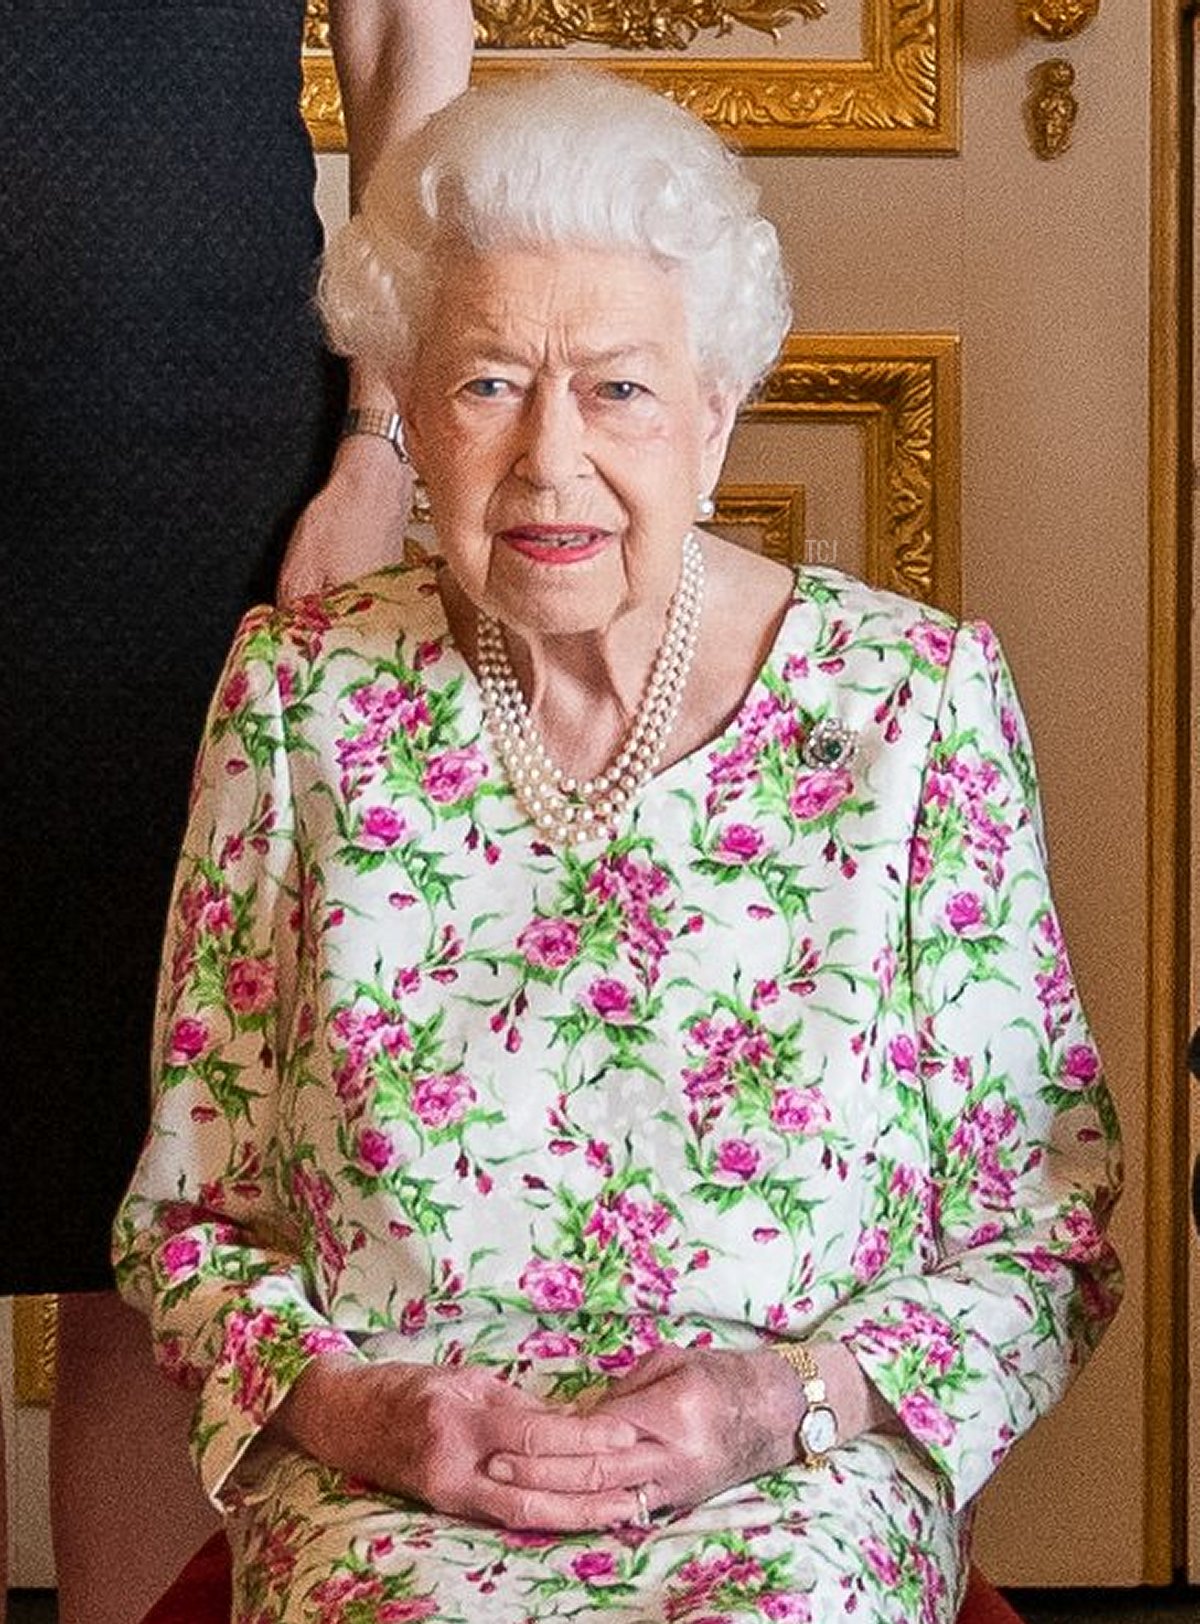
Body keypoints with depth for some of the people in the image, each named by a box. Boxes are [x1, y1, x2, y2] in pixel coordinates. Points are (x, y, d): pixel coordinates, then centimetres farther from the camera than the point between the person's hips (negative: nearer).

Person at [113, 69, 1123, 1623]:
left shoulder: (914, 698, -2)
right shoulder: (303, 696, 2)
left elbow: (1049, 1231, 3)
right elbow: (186, 1211, 8)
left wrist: (794, 1401, -13)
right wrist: (345, 1405, -10)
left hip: (800, 1495, 1)